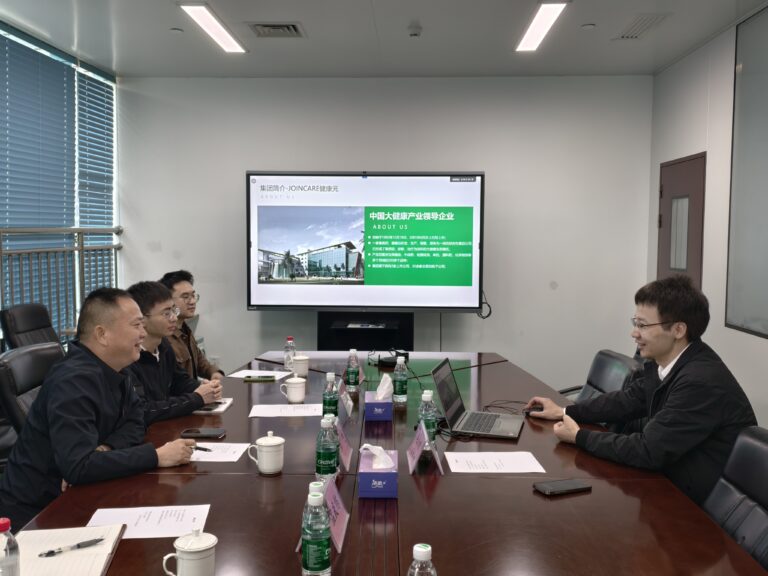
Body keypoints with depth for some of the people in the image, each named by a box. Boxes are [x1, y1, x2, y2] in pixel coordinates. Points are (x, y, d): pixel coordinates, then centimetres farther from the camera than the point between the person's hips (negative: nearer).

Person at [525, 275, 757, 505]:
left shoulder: (702, 382, -29)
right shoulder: (663, 360, -3)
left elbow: (647, 450, -27)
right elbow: (627, 400, 13)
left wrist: (579, 436, -16)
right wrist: (565, 412, 7)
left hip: (700, 501, -7)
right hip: (671, 476, 7)